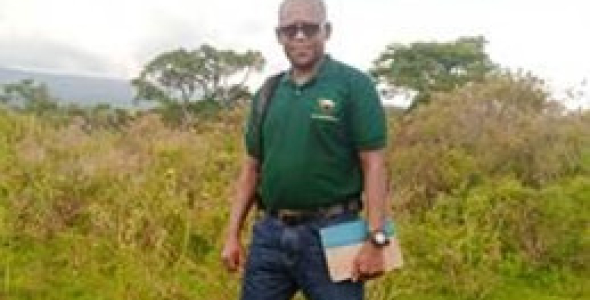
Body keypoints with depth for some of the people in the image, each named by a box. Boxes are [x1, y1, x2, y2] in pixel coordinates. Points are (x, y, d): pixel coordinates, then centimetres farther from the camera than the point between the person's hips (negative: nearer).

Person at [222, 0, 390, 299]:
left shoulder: (354, 85, -5)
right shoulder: (268, 93, 11)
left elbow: (374, 165, -9)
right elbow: (251, 167, 14)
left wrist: (375, 240, -15)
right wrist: (232, 235, 9)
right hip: (269, 232, 5)